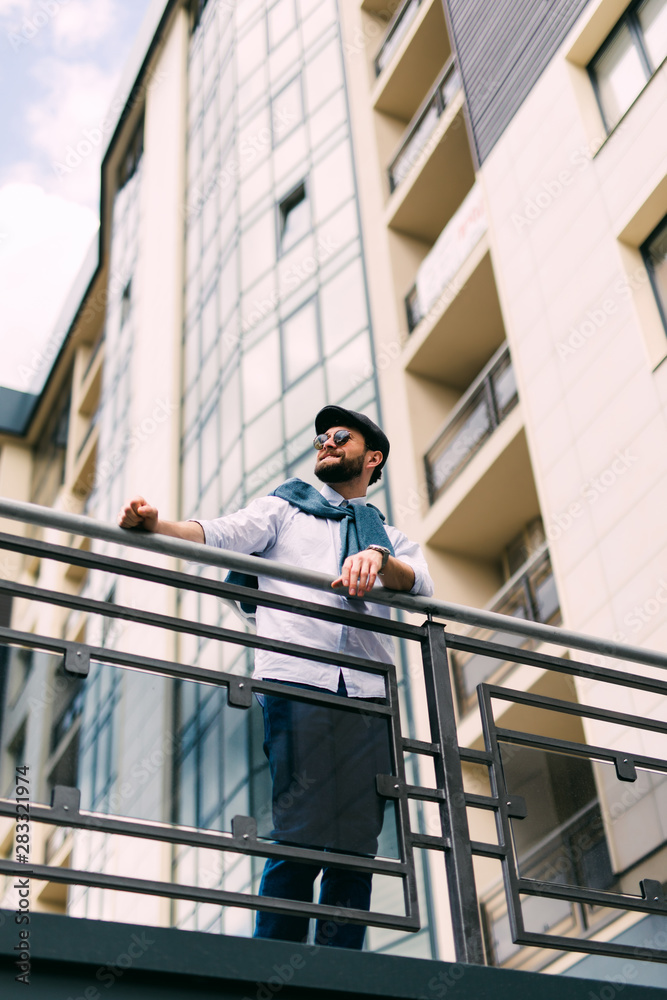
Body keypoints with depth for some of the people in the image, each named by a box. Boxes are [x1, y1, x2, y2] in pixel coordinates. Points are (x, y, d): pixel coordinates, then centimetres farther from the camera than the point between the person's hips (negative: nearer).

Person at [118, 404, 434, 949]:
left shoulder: (390, 536, 28)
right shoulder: (284, 507, 24)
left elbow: (422, 586, 7)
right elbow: (222, 534, 5)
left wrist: (378, 558, -15)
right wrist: (154, 524, -15)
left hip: (369, 690, 3)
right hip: (298, 679, -3)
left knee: (358, 844, -4)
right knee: (301, 832, -14)